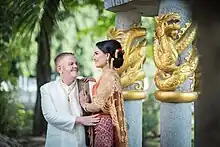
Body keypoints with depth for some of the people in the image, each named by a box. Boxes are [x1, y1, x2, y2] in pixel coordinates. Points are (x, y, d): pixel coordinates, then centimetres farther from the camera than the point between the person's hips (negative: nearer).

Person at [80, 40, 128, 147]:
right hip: (103, 123, 9)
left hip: (103, 125, -9)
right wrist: (95, 81, 12)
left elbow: (98, 106, -20)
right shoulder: (110, 74, 13)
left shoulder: (108, 75, -17)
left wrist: (84, 103, -1)